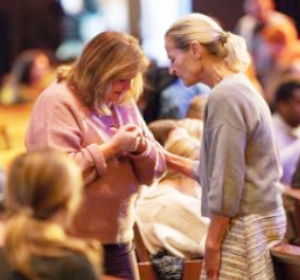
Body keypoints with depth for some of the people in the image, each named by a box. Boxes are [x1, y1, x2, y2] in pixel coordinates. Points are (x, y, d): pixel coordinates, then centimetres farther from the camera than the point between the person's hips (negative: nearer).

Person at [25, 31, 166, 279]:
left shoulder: (124, 103, 13)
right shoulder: (57, 103, -10)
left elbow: (155, 169, 14)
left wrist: (141, 147, -9)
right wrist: (112, 147, -17)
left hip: (119, 238, 7)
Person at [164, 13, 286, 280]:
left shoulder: (225, 96, -14)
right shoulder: (241, 88, 15)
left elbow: (227, 182, -17)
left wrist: (213, 243, -14)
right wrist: (169, 159, 19)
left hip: (244, 227, -9)